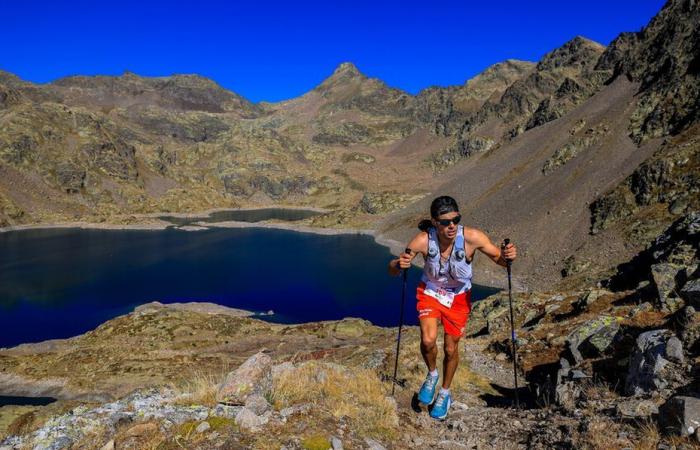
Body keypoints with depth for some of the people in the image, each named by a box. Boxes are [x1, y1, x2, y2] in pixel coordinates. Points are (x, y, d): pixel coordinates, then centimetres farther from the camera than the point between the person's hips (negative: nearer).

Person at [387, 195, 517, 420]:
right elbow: (392, 270, -21)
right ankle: (432, 374, 16)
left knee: (451, 349, 9)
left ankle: (445, 394, 38)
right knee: (428, 340, -20)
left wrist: (507, 256, -38)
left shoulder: (472, 238, -30)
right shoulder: (423, 240, -29)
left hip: (459, 296, 0)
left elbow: (499, 258, -15)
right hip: (430, 291, 0)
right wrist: (399, 264, -44)